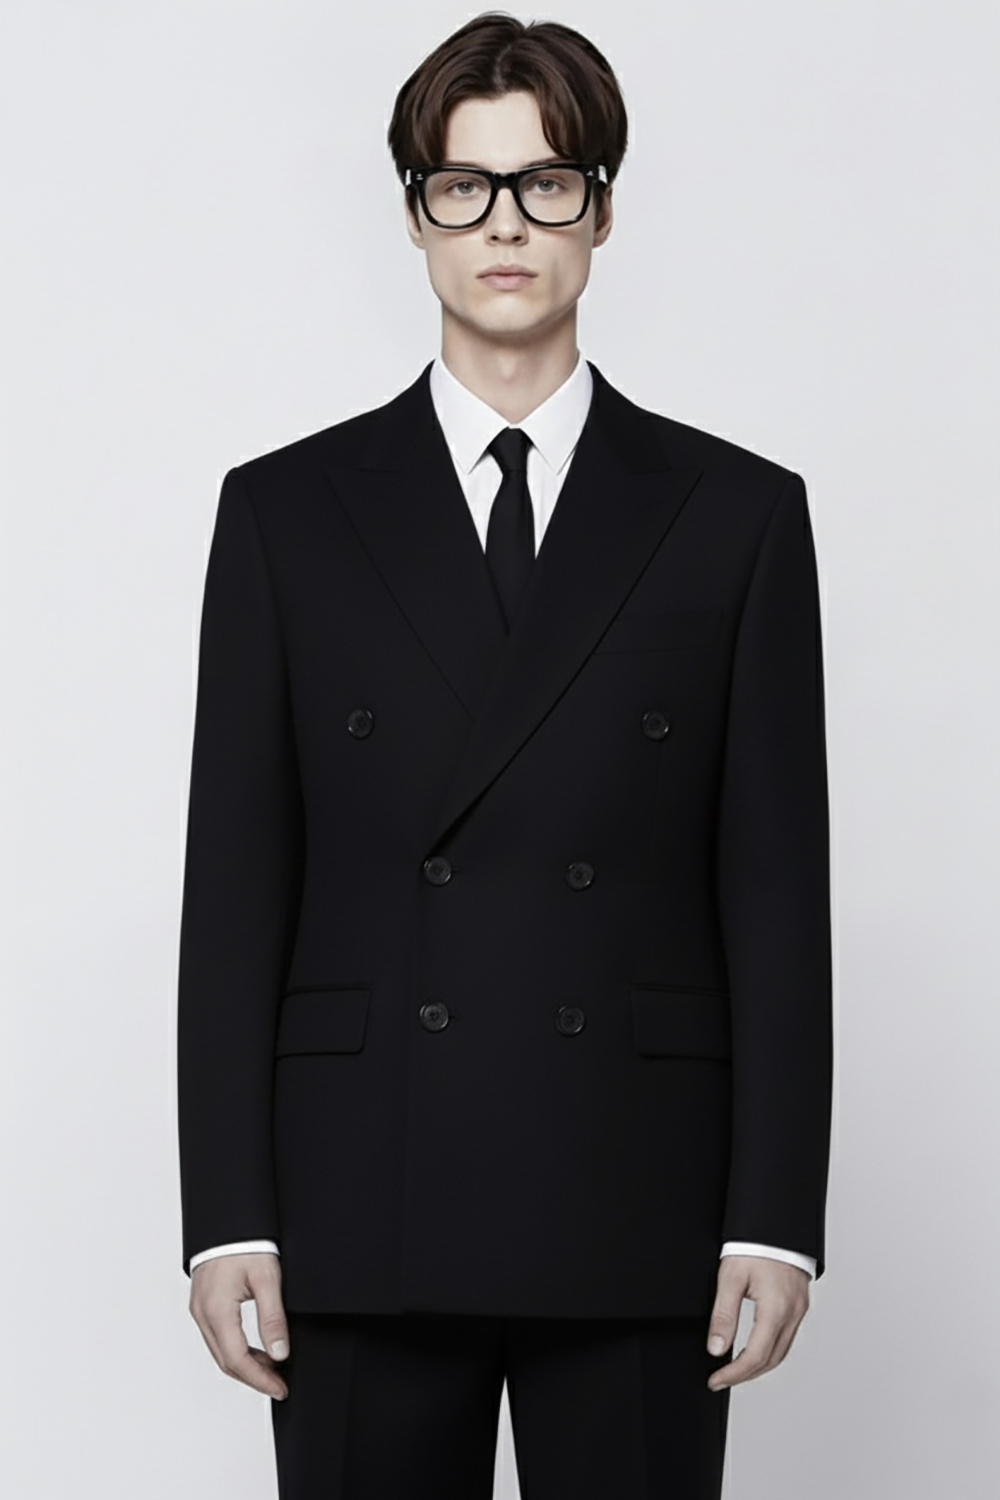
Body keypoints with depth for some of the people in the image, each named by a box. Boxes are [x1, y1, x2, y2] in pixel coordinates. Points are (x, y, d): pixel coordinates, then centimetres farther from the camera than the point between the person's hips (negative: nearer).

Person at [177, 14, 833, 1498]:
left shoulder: (736, 514, 6)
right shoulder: (287, 511, 7)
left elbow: (777, 887, 3)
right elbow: (237, 881, 4)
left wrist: (775, 1216, -3)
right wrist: (228, 1214, -2)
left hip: (636, 1213, 0)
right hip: (364, 1211, 1)